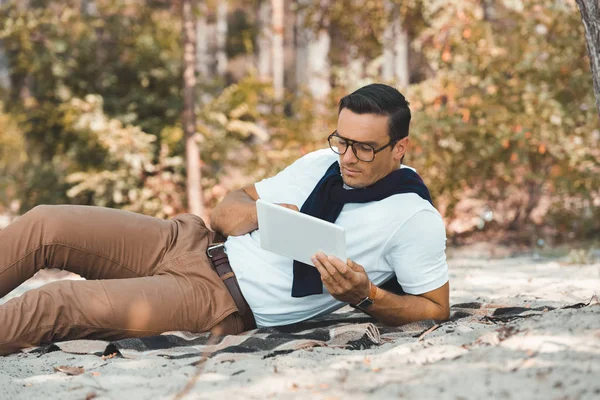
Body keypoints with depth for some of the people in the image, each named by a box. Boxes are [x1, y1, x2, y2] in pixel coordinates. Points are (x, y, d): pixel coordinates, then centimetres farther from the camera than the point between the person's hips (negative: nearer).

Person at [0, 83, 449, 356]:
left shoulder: (415, 218, -10)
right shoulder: (322, 164, 7)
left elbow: (435, 308, -6)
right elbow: (228, 209, 12)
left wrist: (365, 295, -22)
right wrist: (263, 215, -11)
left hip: (226, 304, -6)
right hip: (190, 241, 7)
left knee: (54, 304, -21)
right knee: (42, 225, -6)